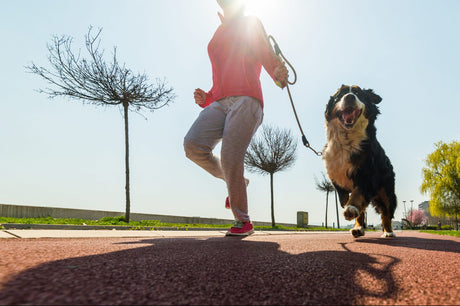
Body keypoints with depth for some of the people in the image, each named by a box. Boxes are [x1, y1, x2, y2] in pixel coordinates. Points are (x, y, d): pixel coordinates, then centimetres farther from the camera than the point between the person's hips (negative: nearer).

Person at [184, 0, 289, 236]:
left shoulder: (251, 24, 19)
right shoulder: (217, 36, 33)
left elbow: (268, 58, 7)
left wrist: (280, 75, -18)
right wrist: (204, 99, 11)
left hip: (246, 99, -5)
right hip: (220, 103, 5)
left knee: (230, 159, -20)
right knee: (193, 144, -22)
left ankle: (244, 222, -3)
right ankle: (235, 181, 4)